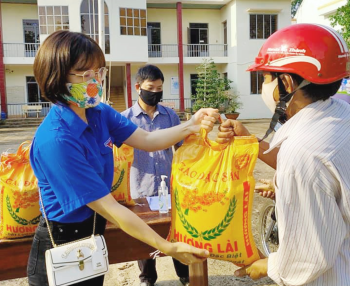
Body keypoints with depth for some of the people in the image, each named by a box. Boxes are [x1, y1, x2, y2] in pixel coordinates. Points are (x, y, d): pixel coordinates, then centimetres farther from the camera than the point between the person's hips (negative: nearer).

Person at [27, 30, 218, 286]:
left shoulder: (99, 112, -6)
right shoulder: (55, 140, -31)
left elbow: (147, 140, -4)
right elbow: (109, 208, -30)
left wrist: (192, 126, -21)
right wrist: (168, 248, -27)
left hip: (92, 234, 7)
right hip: (61, 247, -7)